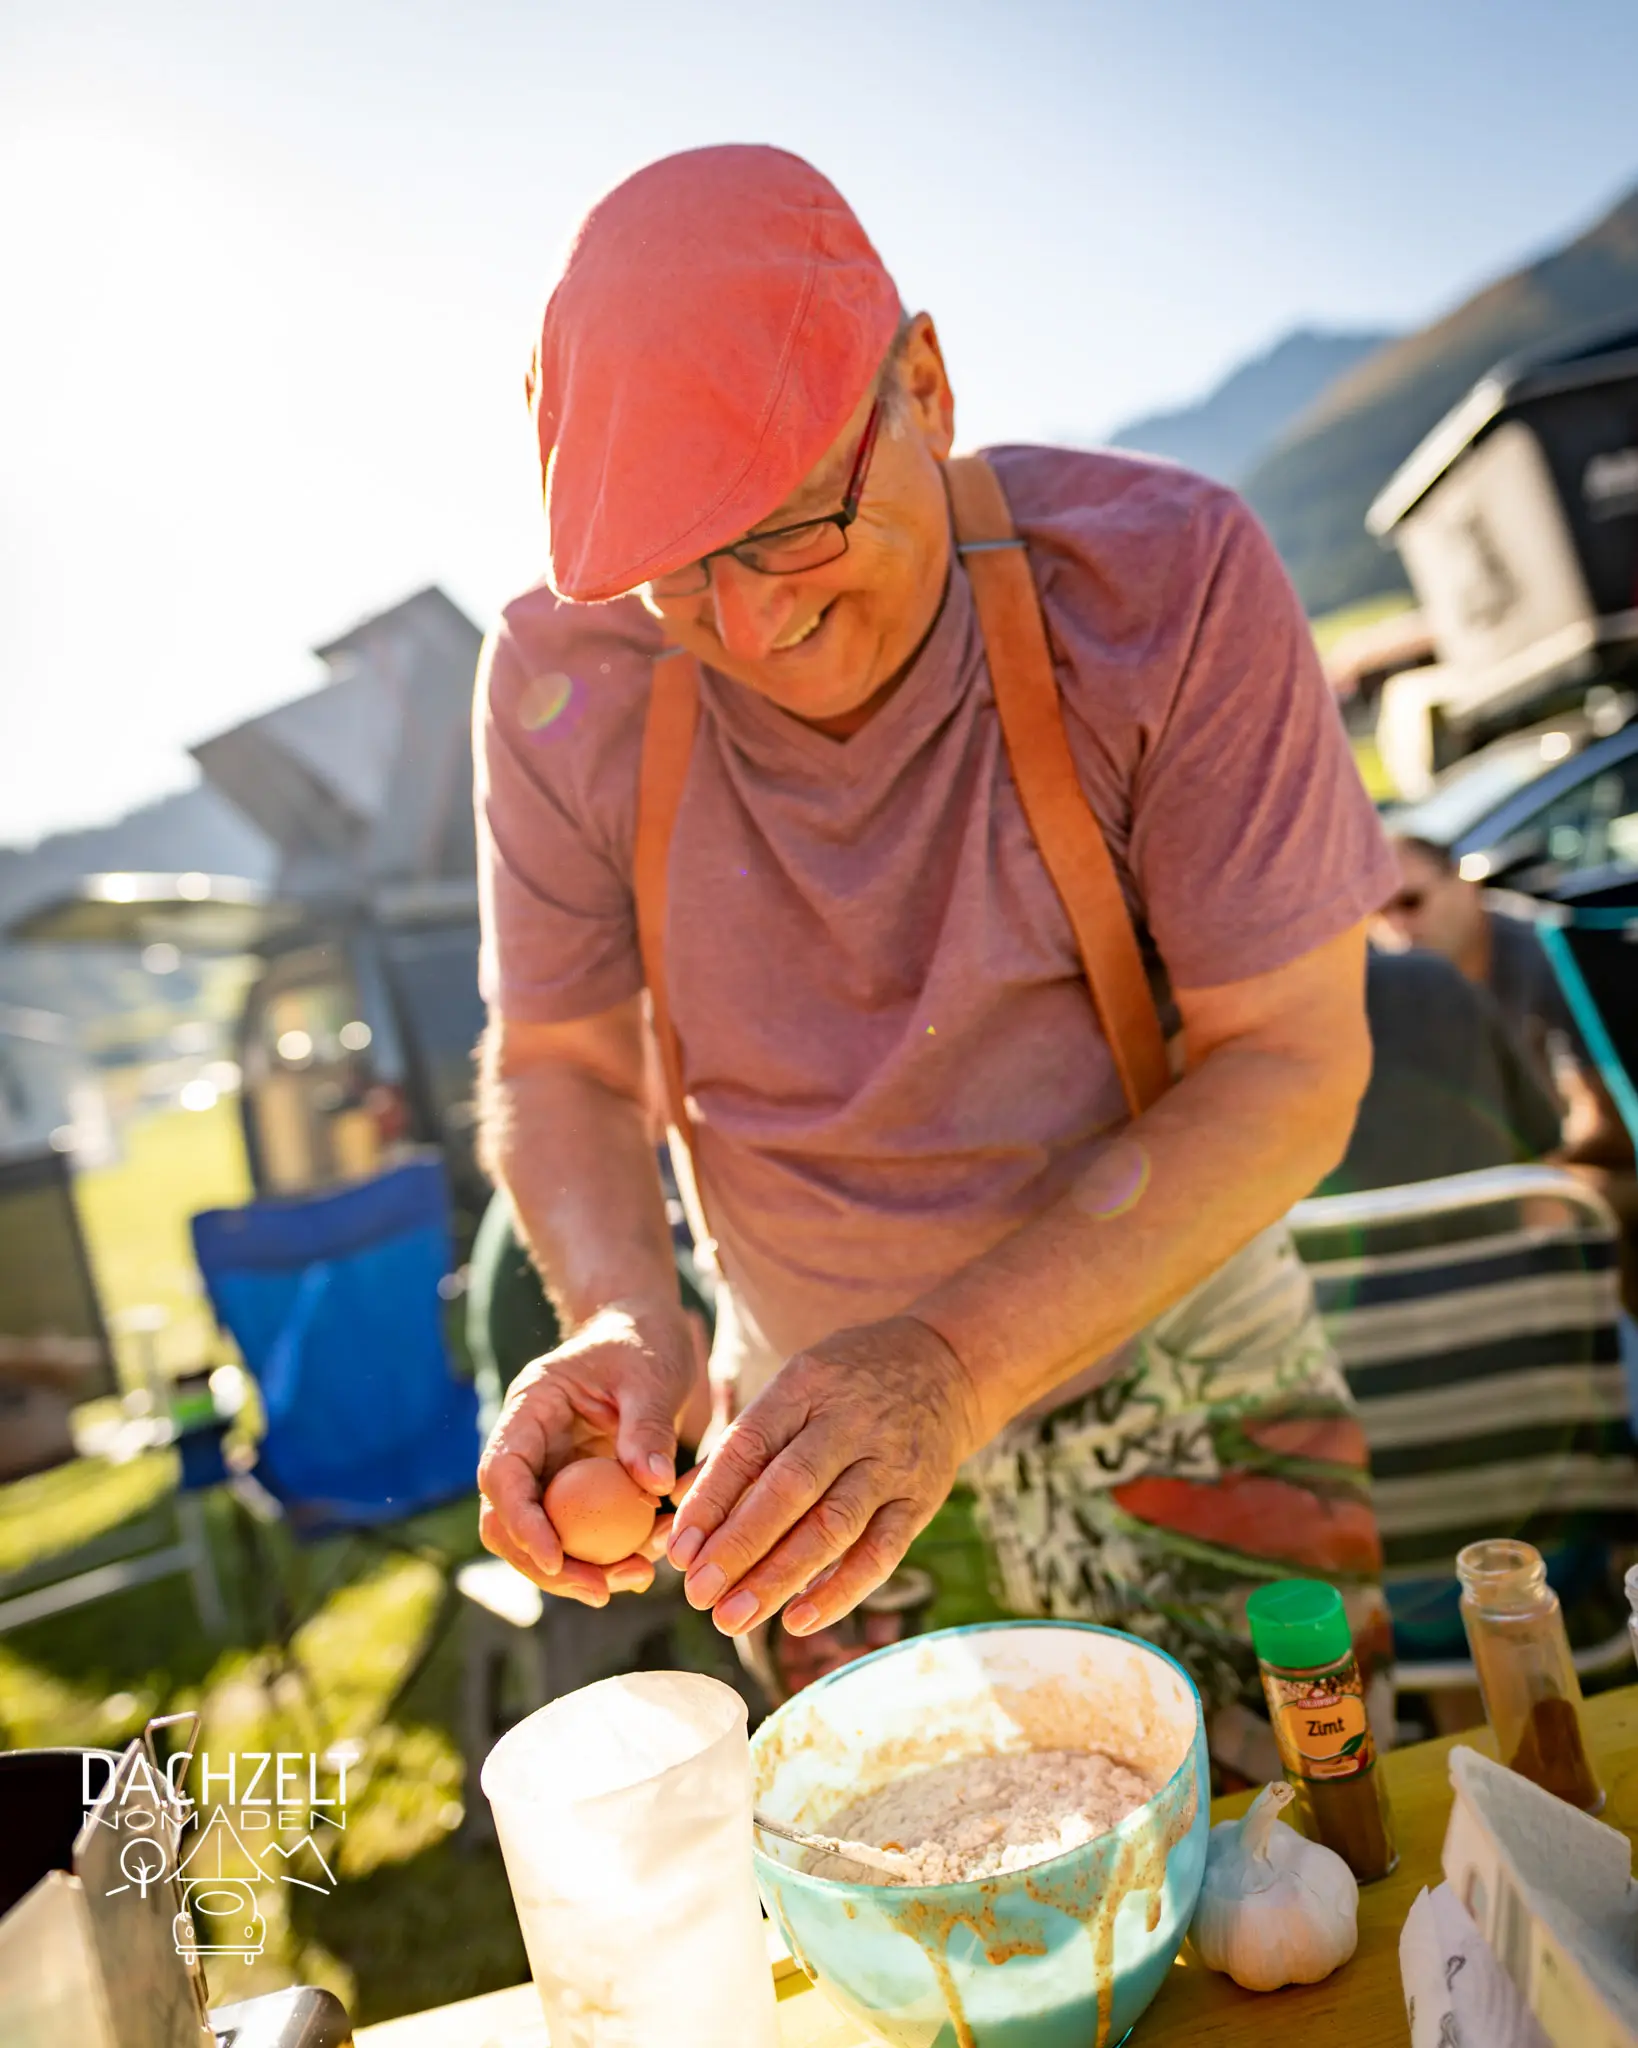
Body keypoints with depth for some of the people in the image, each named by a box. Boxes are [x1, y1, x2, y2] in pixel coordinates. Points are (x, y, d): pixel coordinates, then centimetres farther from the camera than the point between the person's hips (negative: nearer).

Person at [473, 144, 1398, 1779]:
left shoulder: (1166, 575, -22)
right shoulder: (562, 678, -15)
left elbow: (1291, 1064, -22)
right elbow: (558, 1062, -5)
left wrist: (957, 1364, -34)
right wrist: (623, 1320, -26)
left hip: (1149, 1331, -1)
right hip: (797, 1376, 3)